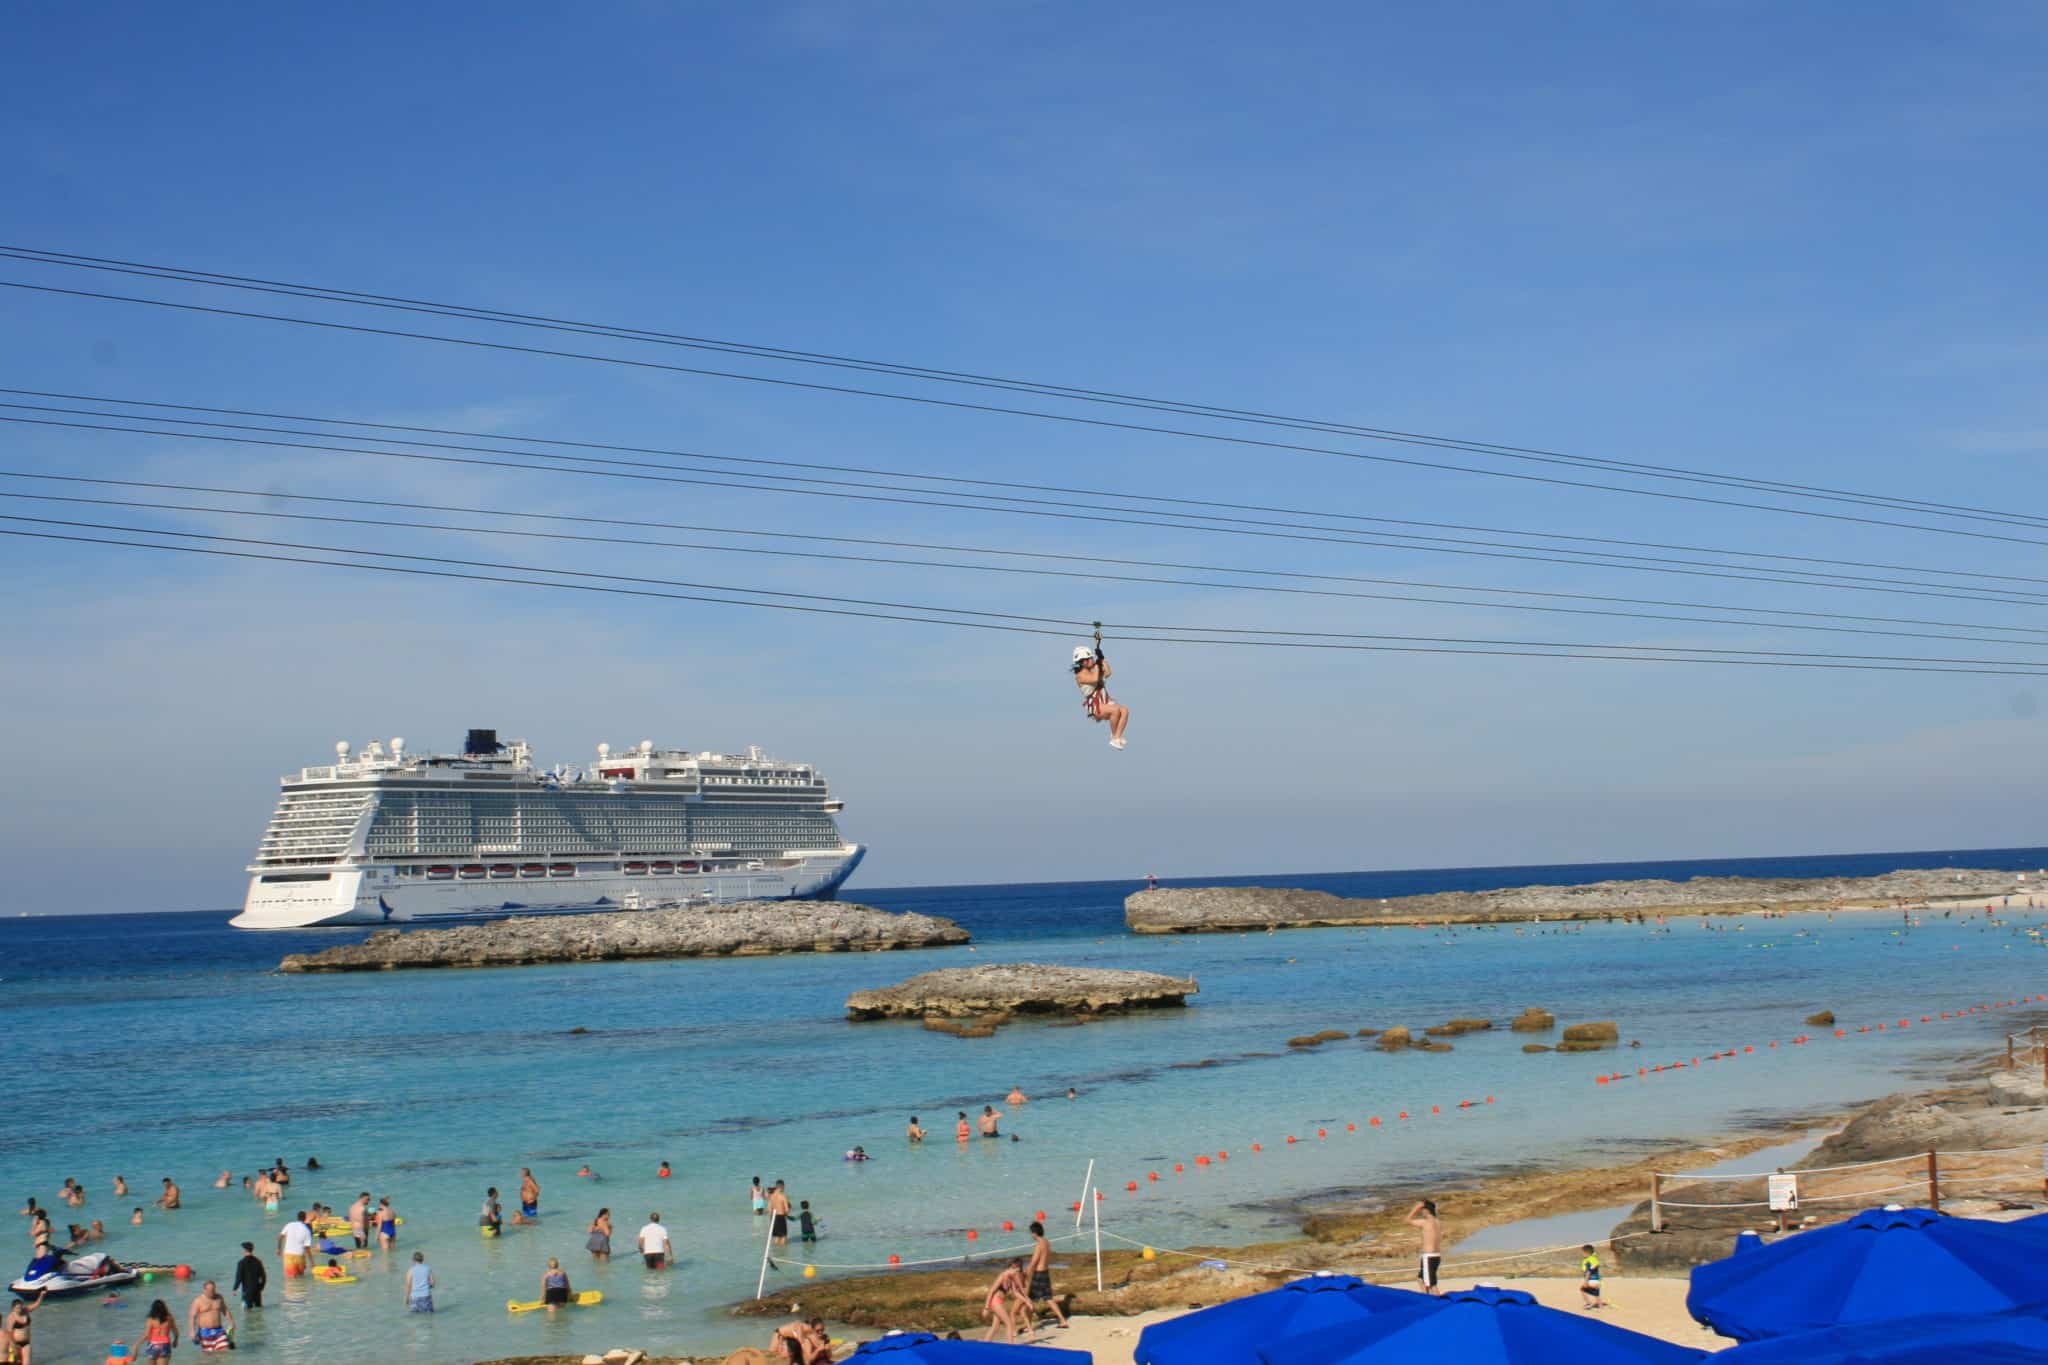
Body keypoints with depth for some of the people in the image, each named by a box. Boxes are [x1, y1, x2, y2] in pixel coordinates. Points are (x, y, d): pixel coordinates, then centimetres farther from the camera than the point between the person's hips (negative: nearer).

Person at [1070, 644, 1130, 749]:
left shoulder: (1094, 670, 16)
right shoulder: (1080, 675, -7)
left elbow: (1108, 673, 0)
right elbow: (1094, 679, -25)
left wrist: (1102, 659, -1)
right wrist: (1096, 665, -12)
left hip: (1106, 702, 7)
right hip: (1094, 707, -7)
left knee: (1125, 710, -17)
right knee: (1115, 709, -32)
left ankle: (1117, 738, -18)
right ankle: (1114, 736, -11)